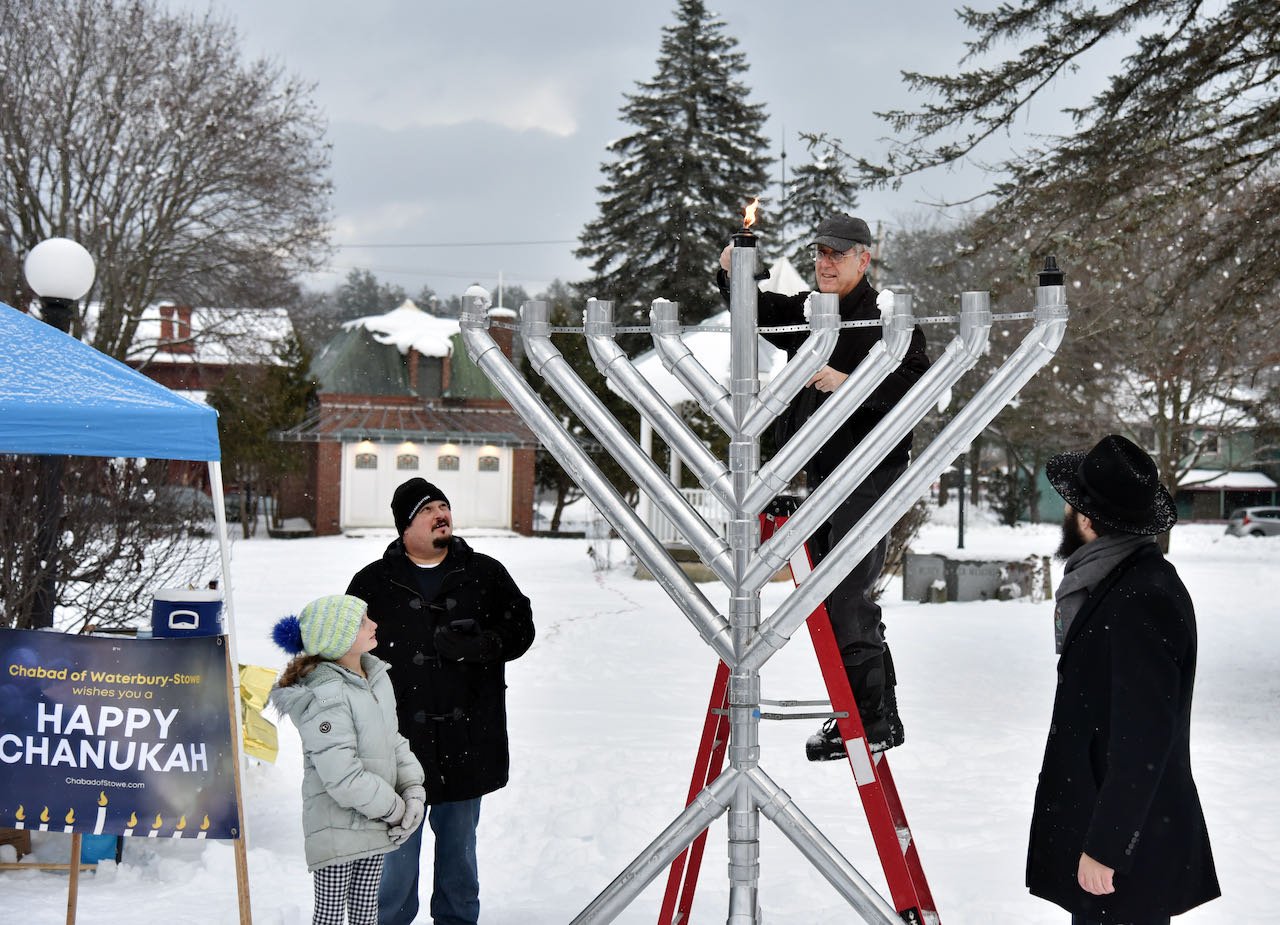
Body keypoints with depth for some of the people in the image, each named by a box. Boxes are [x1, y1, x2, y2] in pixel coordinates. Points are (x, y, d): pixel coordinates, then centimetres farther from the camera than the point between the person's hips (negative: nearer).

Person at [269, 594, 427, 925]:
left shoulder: (376, 675, 3)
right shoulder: (325, 698, -24)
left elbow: (393, 741, 11)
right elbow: (343, 777, -27)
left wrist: (413, 791, -3)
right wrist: (394, 809, -16)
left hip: (375, 823, 8)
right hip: (337, 828, -8)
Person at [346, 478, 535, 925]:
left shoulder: (485, 574, 5)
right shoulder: (374, 582, 1)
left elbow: (520, 629, 5)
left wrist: (478, 645, -15)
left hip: (468, 738, 2)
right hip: (400, 738, -2)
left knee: (459, 844, 16)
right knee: (398, 844, 5)